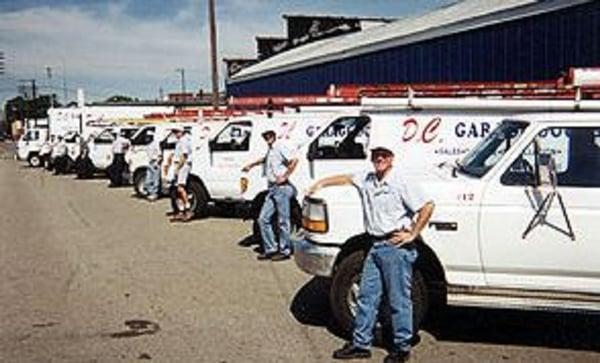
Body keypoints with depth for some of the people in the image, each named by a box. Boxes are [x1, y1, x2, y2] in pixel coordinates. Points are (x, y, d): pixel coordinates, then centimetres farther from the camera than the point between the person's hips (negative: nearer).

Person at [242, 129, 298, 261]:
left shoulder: (279, 147, -9)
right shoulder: (270, 150, 17)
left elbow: (294, 160, -22)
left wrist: (284, 176, -18)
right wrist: (251, 165, 44)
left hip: (282, 188, -9)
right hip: (272, 189, 9)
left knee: (283, 221, -2)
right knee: (263, 218, 7)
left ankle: (285, 251, 7)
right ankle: (270, 249, 14)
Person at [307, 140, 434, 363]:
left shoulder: (402, 183, -11)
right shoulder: (367, 179, 10)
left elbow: (427, 206, -16)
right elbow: (347, 179, 27)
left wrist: (412, 235, -13)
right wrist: (321, 183, 25)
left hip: (396, 246, -7)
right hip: (376, 246, 7)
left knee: (399, 299, 2)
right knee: (367, 296, 11)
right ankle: (361, 344, 21)